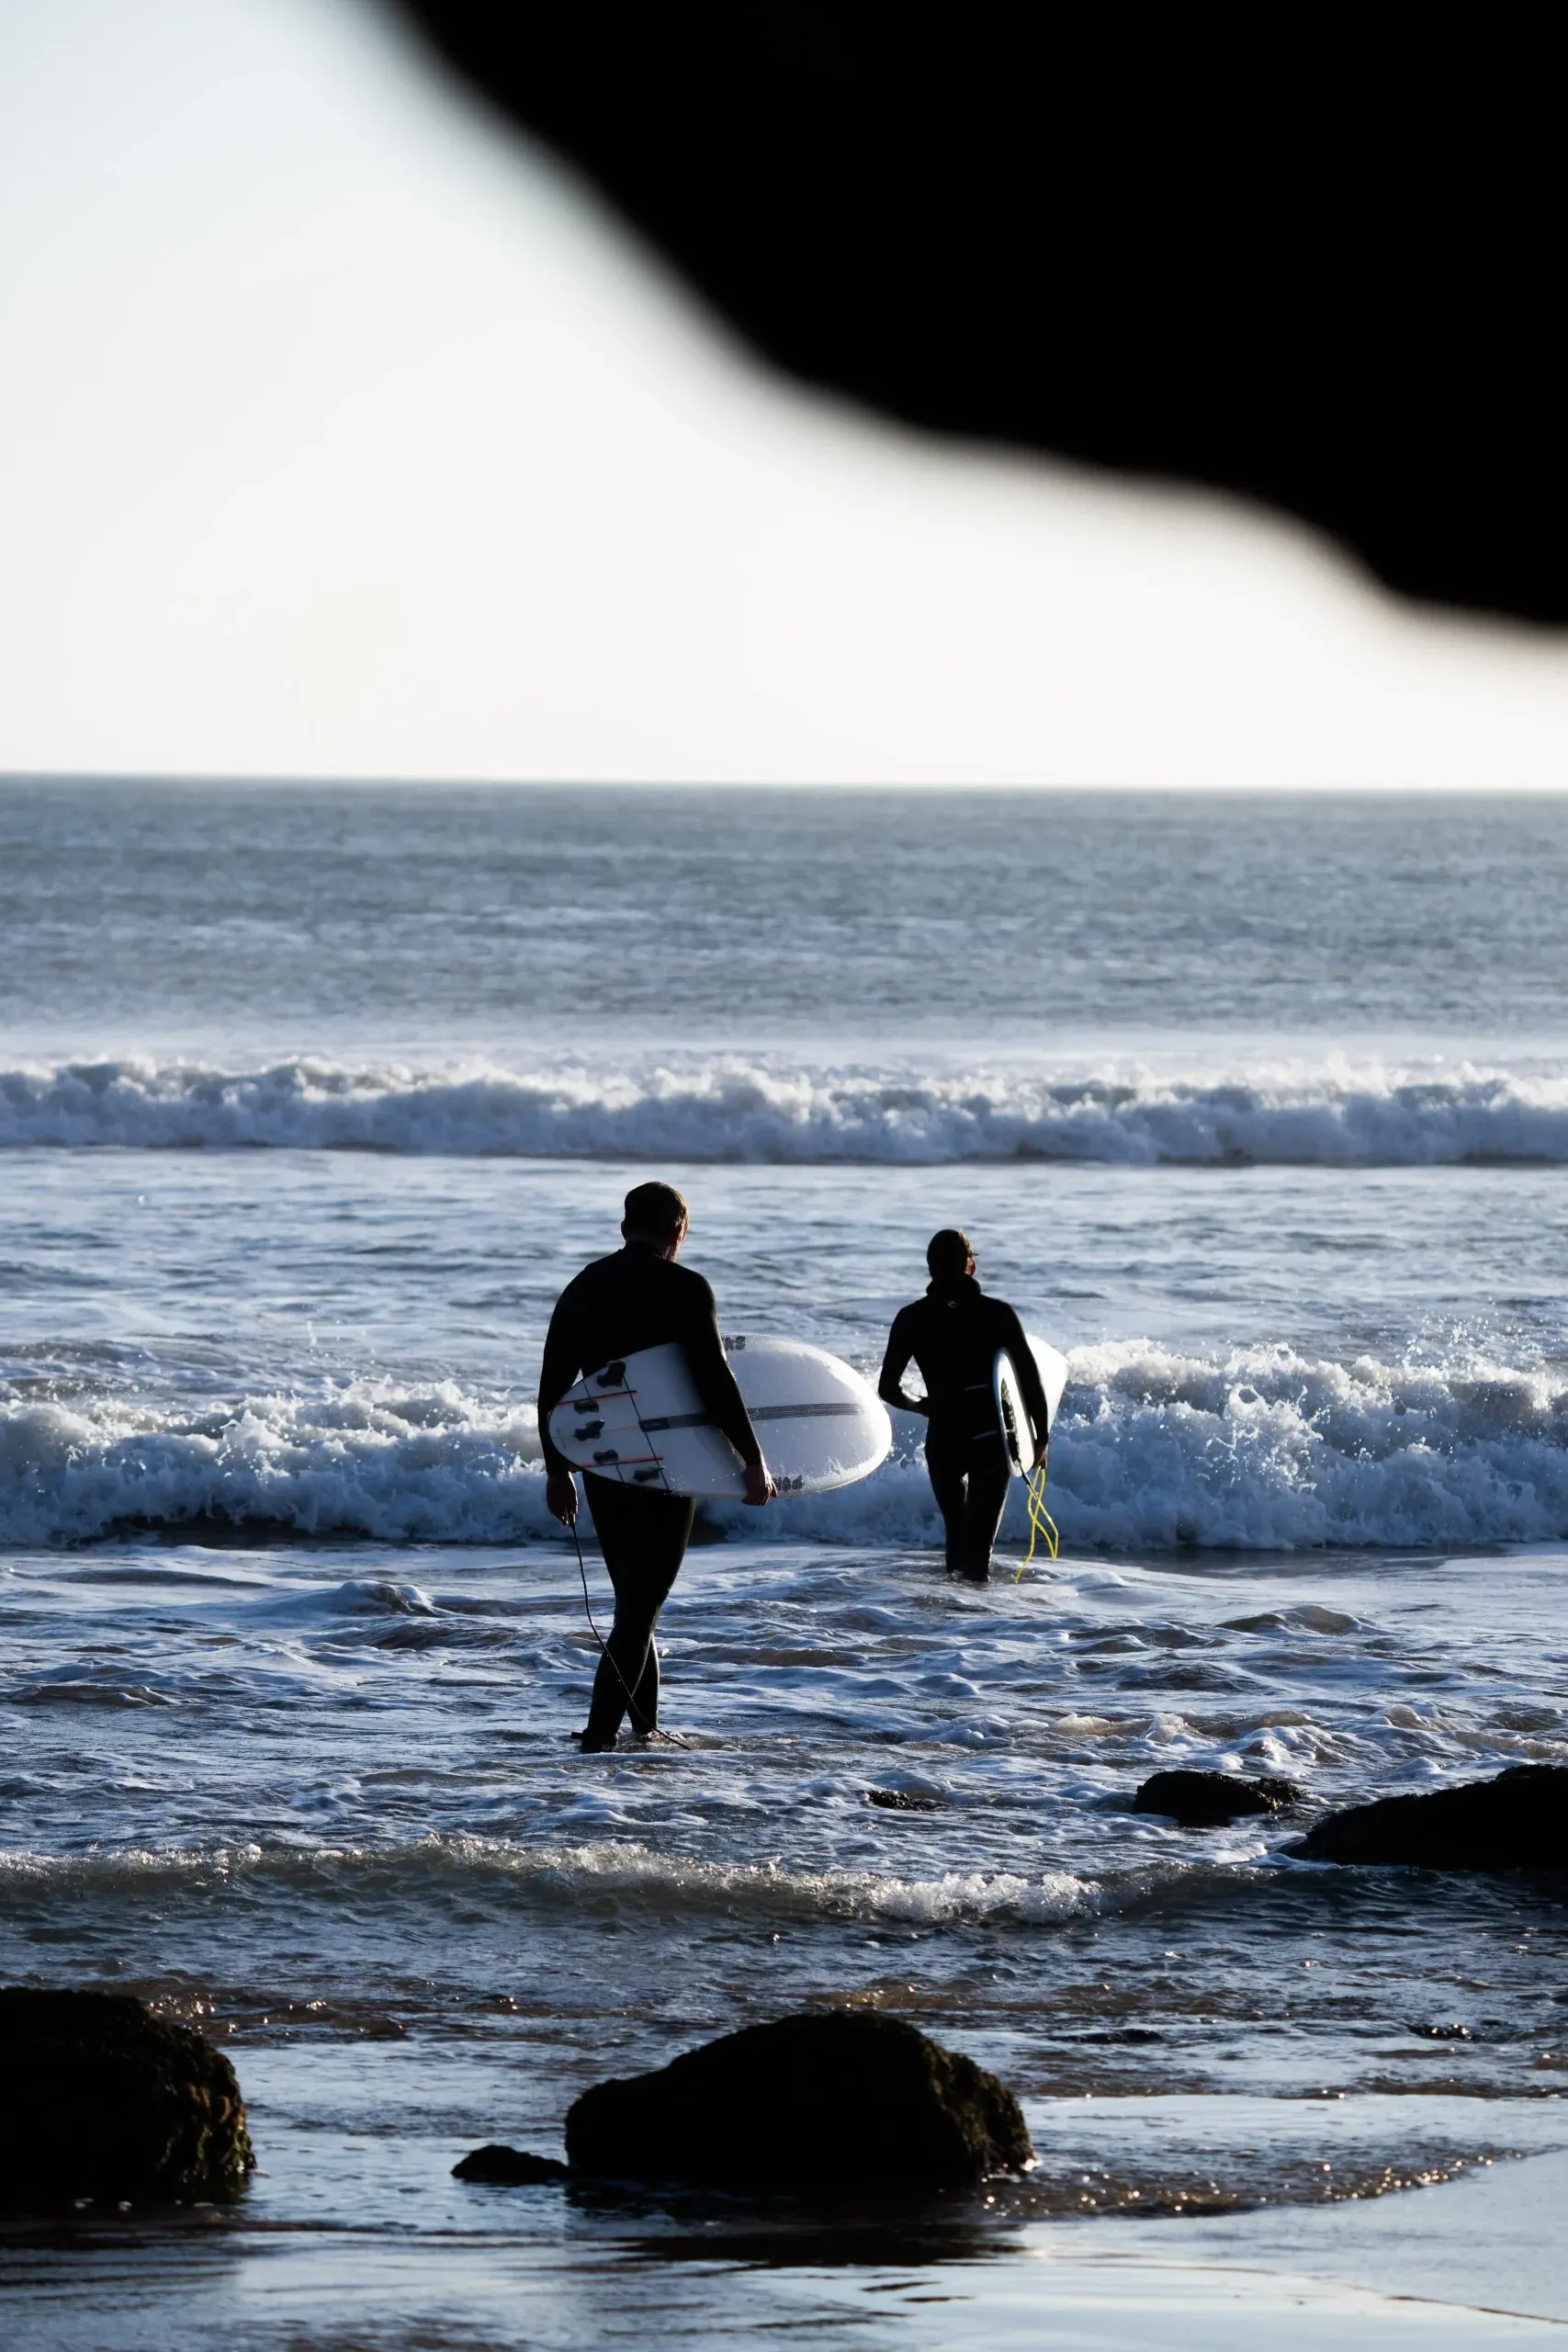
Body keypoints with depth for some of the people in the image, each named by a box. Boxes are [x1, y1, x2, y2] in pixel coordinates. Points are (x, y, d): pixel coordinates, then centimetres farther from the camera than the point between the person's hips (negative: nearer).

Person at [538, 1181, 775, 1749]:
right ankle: (599, 1738, -17)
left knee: (634, 1602, 19)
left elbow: (552, 1388, 12)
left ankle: (646, 1728, 25)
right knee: (639, 1610, -6)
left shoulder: (582, 1289, 9)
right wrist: (753, 1461, -14)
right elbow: (714, 1382, -17)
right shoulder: (684, 1289, -8)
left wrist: (557, 1470, 21)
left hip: (601, 1467, 6)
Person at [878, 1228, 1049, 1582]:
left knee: (957, 1532, 21)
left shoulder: (912, 1318, 3)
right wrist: (1041, 1436, 9)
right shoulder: (998, 1313, 0)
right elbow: (1030, 1379, -1)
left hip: (943, 1441, 1)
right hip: (991, 1440, -1)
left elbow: (888, 1389, 3)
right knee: (980, 1539, -1)